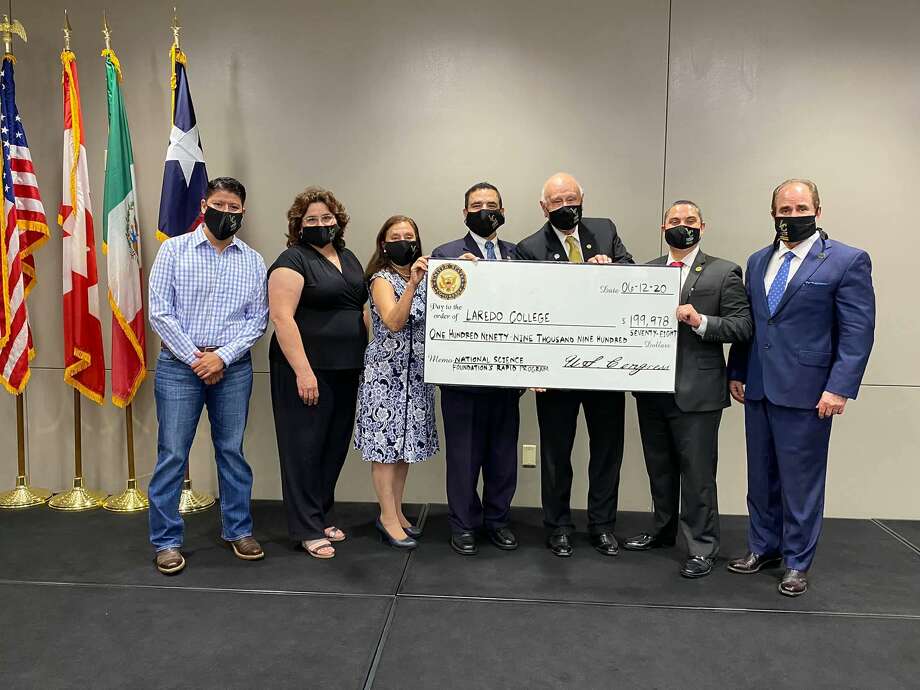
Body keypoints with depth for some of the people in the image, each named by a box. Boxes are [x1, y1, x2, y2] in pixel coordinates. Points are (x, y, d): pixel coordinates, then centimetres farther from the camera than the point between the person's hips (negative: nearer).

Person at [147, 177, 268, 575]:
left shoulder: (253, 261, 7)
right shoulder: (174, 250, 1)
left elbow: (257, 319, 2)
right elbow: (159, 312, -5)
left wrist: (222, 356, -10)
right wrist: (194, 358, -10)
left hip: (233, 367, 2)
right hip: (180, 364, -2)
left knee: (232, 450, 10)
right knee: (172, 454, 2)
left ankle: (238, 530, 24)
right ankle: (166, 541, 15)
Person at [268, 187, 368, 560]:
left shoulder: (348, 259, 15)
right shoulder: (293, 260, -8)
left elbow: (362, 308, 21)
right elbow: (282, 318, -17)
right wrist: (303, 371, -22)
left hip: (346, 370, 7)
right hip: (306, 370, -7)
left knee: (335, 445, 13)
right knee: (305, 446, 2)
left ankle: (323, 517, 28)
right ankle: (308, 529, 12)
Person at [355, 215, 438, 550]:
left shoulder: (425, 277, 11)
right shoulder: (382, 279, -7)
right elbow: (393, 323, -22)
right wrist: (412, 284, -31)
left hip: (416, 372, 6)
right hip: (386, 371, -6)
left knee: (405, 442, 11)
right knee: (386, 441, -2)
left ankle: (396, 512, 23)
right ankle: (388, 518, 8)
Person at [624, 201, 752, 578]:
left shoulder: (724, 273, -1)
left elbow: (743, 326, -7)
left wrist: (701, 321, -21)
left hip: (697, 390, -4)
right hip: (651, 388, 5)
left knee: (697, 472, 2)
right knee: (659, 467, 17)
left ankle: (701, 546, 17)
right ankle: (662, 530, 35)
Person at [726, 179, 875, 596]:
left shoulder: (847, 261, -5)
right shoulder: (758, 261, 12)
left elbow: (858, 331, -10)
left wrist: (840, 388, -16)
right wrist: (736, 372, 10)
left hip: (806, 392, -5)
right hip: (758, 389, 5)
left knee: (800, 480, 4)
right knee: (761, 476, 15)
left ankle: (797, 562, 21)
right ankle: (763, 548, 31)